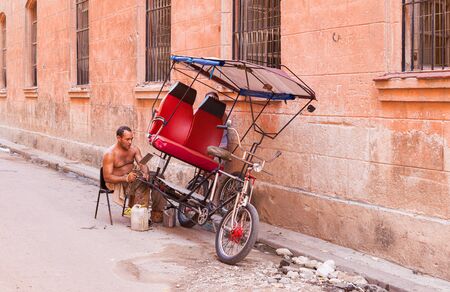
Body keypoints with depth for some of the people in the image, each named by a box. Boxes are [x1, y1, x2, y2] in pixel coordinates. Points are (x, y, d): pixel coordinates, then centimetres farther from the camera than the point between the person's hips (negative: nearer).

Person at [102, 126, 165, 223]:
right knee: (142, 184, -32)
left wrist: (145, 173, -27)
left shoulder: (134, 149, 5)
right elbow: (107, 177, -18)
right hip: (117, 182, -7)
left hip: (133, 176, 7)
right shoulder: (110, 154, -14)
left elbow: (142, 164, -2)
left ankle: (157, 213, -11)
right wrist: (126, 178, -32)